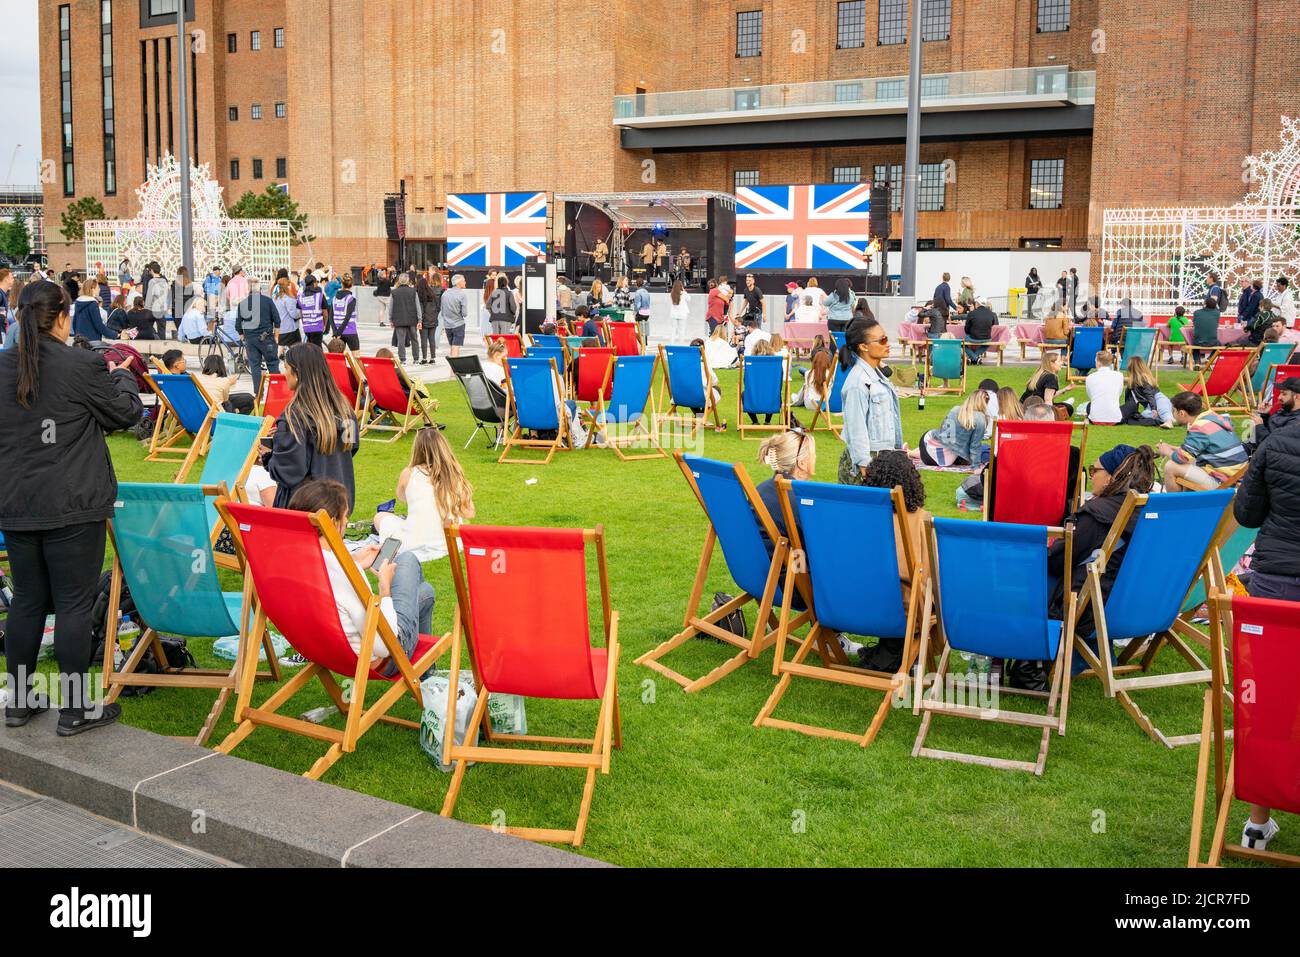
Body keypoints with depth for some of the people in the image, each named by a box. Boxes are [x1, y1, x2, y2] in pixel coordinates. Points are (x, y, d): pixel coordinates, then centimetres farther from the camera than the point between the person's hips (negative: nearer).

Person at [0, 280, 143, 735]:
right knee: (74, 603, 1)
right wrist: (123, 377, 18)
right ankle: (75, 708, 8)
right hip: (73, 507, -6)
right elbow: (126, 413, -1)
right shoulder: (83, 365, -14)